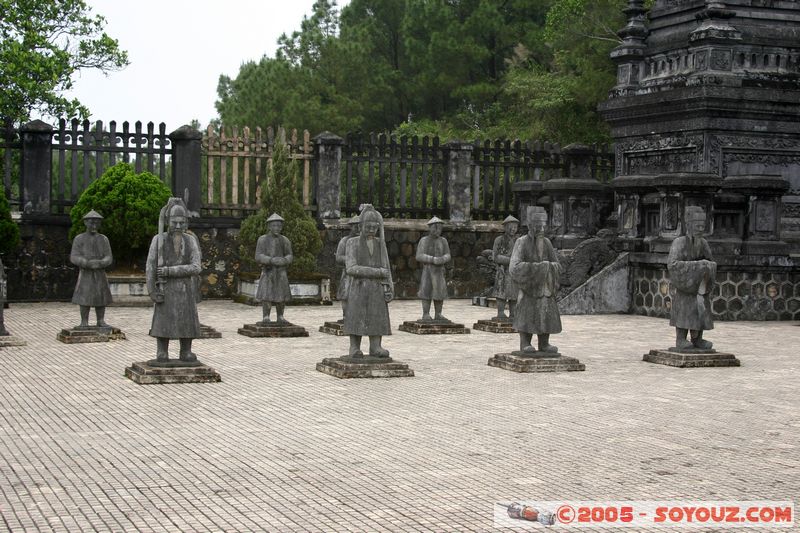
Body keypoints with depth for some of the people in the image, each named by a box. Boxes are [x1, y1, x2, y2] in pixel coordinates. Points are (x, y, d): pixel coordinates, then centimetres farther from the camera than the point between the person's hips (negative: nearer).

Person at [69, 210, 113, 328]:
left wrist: (100, 263, -22)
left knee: (101, 299, 3)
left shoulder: (104, 239, 5)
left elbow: (109, 258, 0)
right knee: (85, 299, -4)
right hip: (85, 274, -2)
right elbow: (74, 258, -9)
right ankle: (84, 323, 2)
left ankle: (101, 322, 11)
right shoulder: (79, 239, -2)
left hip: (100, 275, 3)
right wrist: (88, 263, -25)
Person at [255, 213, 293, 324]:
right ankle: (266, 318, -2)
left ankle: (280, 318, 11)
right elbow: (258, 257, -10)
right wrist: (272, 260, -25)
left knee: (281, 296, 1)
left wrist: (284, 261, -20)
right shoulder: (262, 240, -4)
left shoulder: (285, 240, 5)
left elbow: (290, 257, 4)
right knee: (266, 295, -8)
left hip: (281, 272, 3)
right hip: (267, 272, -3)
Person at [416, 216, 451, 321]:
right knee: (427, 292, -6)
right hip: (427, 270, -4)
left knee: (439, 293, 2)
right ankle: (426, 315, -1)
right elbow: (419, 256, -12)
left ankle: (438, 315, 10)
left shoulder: (443, 241, 7)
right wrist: (433, 259, -23)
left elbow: (447, 256, 4)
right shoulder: (424, 241, -4)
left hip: (439, 271, 4)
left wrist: (442, 259, -19)